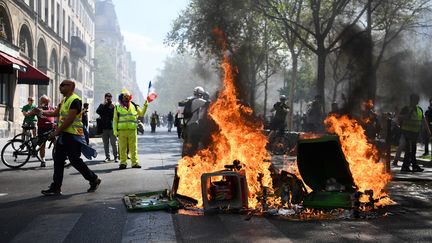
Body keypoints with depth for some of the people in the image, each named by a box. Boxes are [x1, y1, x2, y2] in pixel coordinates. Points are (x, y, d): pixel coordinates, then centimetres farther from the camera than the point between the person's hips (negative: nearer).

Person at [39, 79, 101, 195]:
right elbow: (55, 113, 18)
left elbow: (69, 120, -21)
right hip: (63, 135, 10)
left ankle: (94, 180, 12)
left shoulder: (75, 100, -15)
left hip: (72, 136, -10)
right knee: (58, 161, 6)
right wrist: (43, 112, 4)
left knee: (75, 161, -5)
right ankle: (56, 188, 9)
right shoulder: (64, 100, 18)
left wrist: (57, 132, -18)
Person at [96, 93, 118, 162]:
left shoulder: (114, 106, 5)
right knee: (105, 143, 6)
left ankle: (116, 157, -2)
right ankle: (107, 157, 12)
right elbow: (98, 111, -8)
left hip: (112, 127, -3)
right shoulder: (102, 106, 11)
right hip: (104, 128, 3)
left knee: (114, 143, -7)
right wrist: (103, 105, -15)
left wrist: (112, 108, -15)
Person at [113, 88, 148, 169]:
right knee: (122, 148, 1)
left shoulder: (134, 107, 13)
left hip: (132, 130, 1)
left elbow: (141, 114, 23)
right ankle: (123, 163, 8)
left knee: (133, 147, 1)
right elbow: (115, 119, 9)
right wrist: (115, 130, 1)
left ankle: (135, 162, 7)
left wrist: (145, 106, 9)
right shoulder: (117, 107, 8)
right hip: (122, 130, -1)